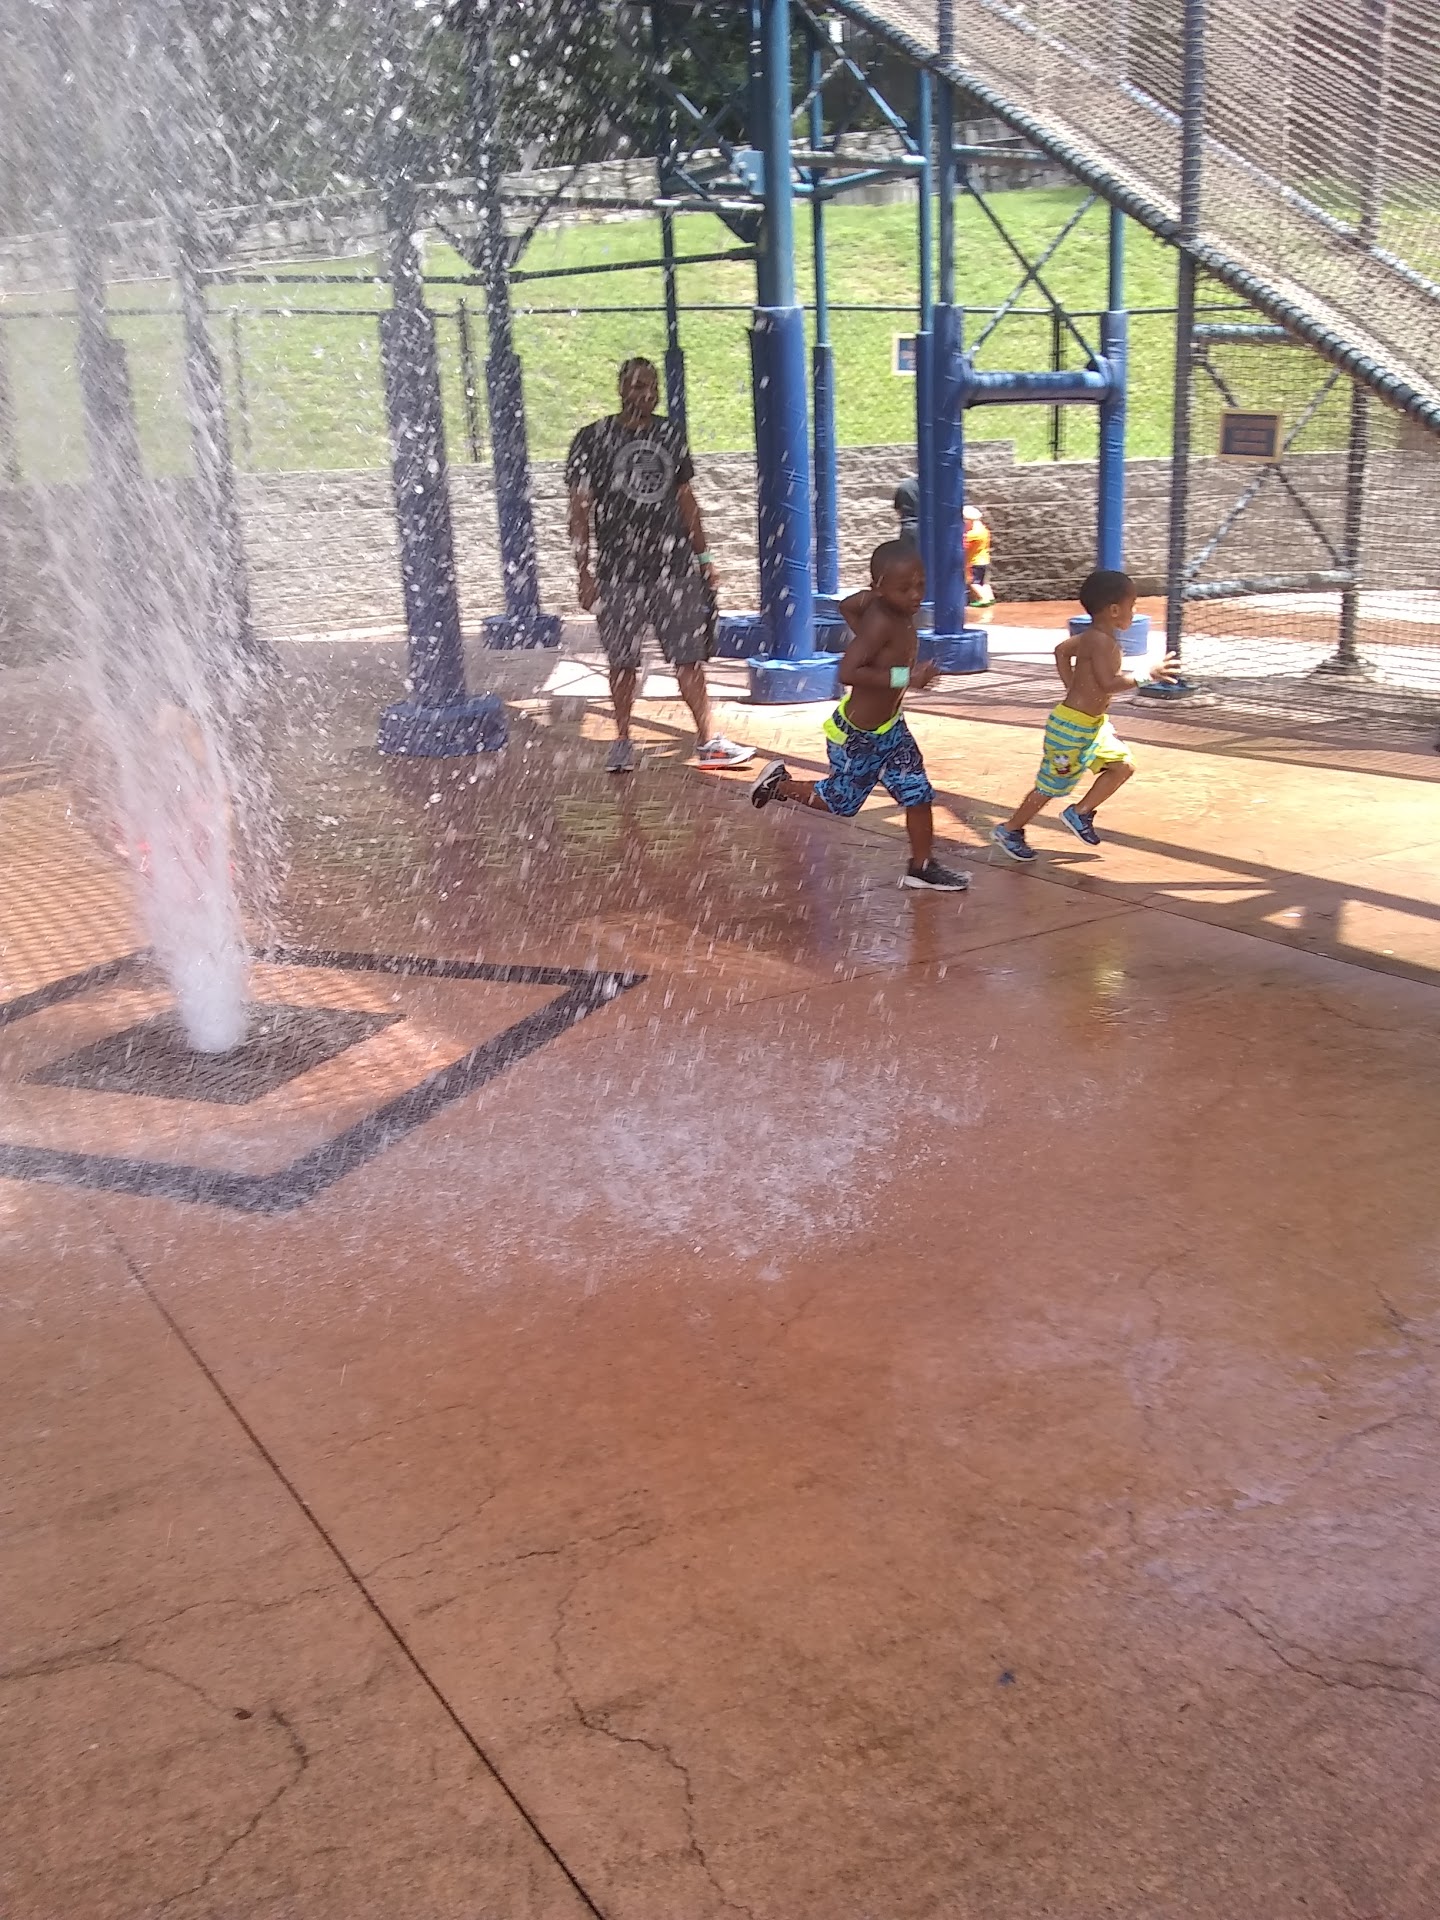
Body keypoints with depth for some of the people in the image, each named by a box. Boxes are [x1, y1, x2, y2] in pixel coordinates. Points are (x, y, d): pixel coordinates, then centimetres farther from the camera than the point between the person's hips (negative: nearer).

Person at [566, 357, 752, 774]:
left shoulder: (670, 435, 9)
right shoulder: (593, 439, -3)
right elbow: (580, 509, -3)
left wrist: (703, 557, 14)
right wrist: (584, 572, -9)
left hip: (675, 565, 3)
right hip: (619, 571, -3)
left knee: (691, 657, 2)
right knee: (623, 662, 6)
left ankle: (708, 740, 6)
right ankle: (622, 742, 19)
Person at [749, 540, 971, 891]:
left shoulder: (876, 600, -7)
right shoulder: (881, 623, -32)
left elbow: (846, 605, 12)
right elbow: (847, 672, -40)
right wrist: (904, 677, -40)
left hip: (889, 727, 8)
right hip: (857, 736, -8)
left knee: (919, 795, 6)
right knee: (840, 801, 15)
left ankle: (922, 867, 19)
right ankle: (779, 784, 35)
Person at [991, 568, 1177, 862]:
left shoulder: (1091, 636, 4)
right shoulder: (1102, 641, -25)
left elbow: (1062, 649, 20)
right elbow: (1109, 683, -34)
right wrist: (1147, 675, -28)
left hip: (1092, 724, 10)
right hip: (1072, 727, -10)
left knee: (1123, 765, 9)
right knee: (1052, 785, 4)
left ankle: (1080, 813, 20)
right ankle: (1010, 830, 20)